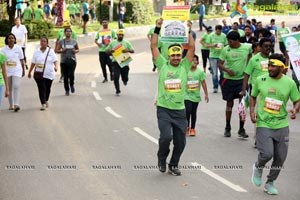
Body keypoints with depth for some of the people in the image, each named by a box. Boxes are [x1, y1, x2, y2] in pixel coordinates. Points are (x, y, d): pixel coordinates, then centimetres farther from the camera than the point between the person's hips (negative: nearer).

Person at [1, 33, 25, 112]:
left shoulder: (18, 48, 1)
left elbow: (22, 60, 8)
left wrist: (23, 71, 12)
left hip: (17, 71, -1)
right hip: (7, 71, 1)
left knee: (16, 86, -16)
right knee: (9, 88, 9)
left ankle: (16, 105, -21)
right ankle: (11, 105, 20)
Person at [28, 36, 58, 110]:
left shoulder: (51, 51, 3)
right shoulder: (36, 52, 6)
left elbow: (55, 60, -5)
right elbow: (33, 63, 10)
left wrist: (56, 66, -25)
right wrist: (29, 72, 10)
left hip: (49, 74, 1)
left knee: (47, 88, 10)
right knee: (42, 88, -10)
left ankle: (46, 101, 35)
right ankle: (43, 104, -11)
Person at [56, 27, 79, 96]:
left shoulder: (74, 41, 4)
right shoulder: (61, 41, 2)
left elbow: (78, 49, 17)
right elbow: (57, 50, 6)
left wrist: (76, 51, -6)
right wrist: (61, 50, -14)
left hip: (72, 60, -1)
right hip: (63, 61, 1)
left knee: (71, 75, -15)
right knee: (65, 76, 2)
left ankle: (71, 84, 17)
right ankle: (67, 90, 17)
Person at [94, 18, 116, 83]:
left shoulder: (111, 31, 5)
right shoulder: (99, 32, 13)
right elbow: (95, 40, 16)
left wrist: (110, 43, -16)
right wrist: (97, 43, -6)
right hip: (101, 50, 3)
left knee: (110, 64, -7)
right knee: (103, 65, 3)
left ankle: (112, 76, 13)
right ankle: (105, 78, 12)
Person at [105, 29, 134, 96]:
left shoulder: (126, 43, 7)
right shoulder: (113, 43, 8)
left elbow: (133, 51, 3)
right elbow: (106, 51, 11)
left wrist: (128, 50, -19)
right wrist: (110, 51, -12)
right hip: (116, 62, 0)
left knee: (125, 78, 2)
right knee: (116, 77, -13)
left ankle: (125, 80, 42)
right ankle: (117, 91, 2)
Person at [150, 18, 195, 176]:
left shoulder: (184, 66, 6)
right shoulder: (163, 65, 3)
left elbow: (192, 47, -1)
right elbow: (153, 47, 0)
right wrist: (157, 29, -2)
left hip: (179, 110, 2)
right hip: (163, 109, -2)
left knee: (180, 142, 6)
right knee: (166, 136, -17)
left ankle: (173, 165, 27)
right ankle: (162, 158, 12)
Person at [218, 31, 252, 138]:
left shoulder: (247, 48, -4)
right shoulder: (226, 50, -7)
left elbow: (250, 55, 18)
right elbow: (220, 64, -4)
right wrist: (227, 70, -23)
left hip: (242, 79, 0)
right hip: (229, 80, 0)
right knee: (229, 104, 10)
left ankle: (241, 129, 5)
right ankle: (227, 128, 23)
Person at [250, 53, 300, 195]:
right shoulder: (261, 80, -1)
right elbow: (253, 96, 13)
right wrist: (252, 111, -2)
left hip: (281, 125, 2)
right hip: (263, 124, -2)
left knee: (280, 158, 6)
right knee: (267, 154, -17)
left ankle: (270, 183, 28)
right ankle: (258, 168, 18)